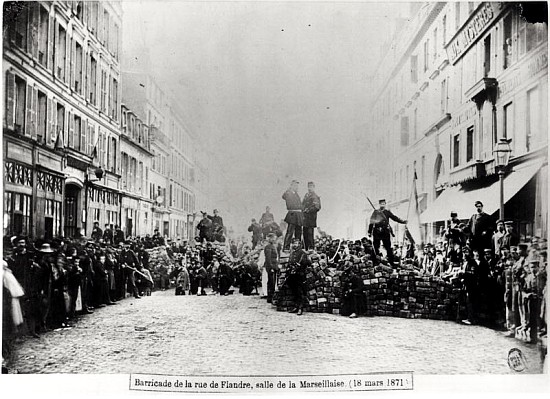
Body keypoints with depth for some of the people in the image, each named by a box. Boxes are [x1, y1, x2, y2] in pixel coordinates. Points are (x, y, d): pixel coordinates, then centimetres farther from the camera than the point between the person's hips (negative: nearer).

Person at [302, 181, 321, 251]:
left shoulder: (315, 196, -7)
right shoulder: (306, 195, 16)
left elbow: (317, 207, -14)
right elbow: (303, 204, 25)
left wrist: (308, 210, -14)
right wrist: (303, 210, 9)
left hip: (311, 218, -7)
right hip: (305, 218, 7)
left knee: (309, 233, -8)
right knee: (305, 233, 9)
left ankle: (311, 248, -4)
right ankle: (306, 249, 15)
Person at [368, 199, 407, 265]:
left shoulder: (387, 212, 8)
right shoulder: (375, 212, 7)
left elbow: (394, 218, 1)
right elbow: (371, 222, 8)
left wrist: (402, 222, -12)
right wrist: (370, 232, 6)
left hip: (385, 232, 0)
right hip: (377, 232, 1)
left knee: (388, 247, -2)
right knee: (376, 247, 4)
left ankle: (391, 262, 1)